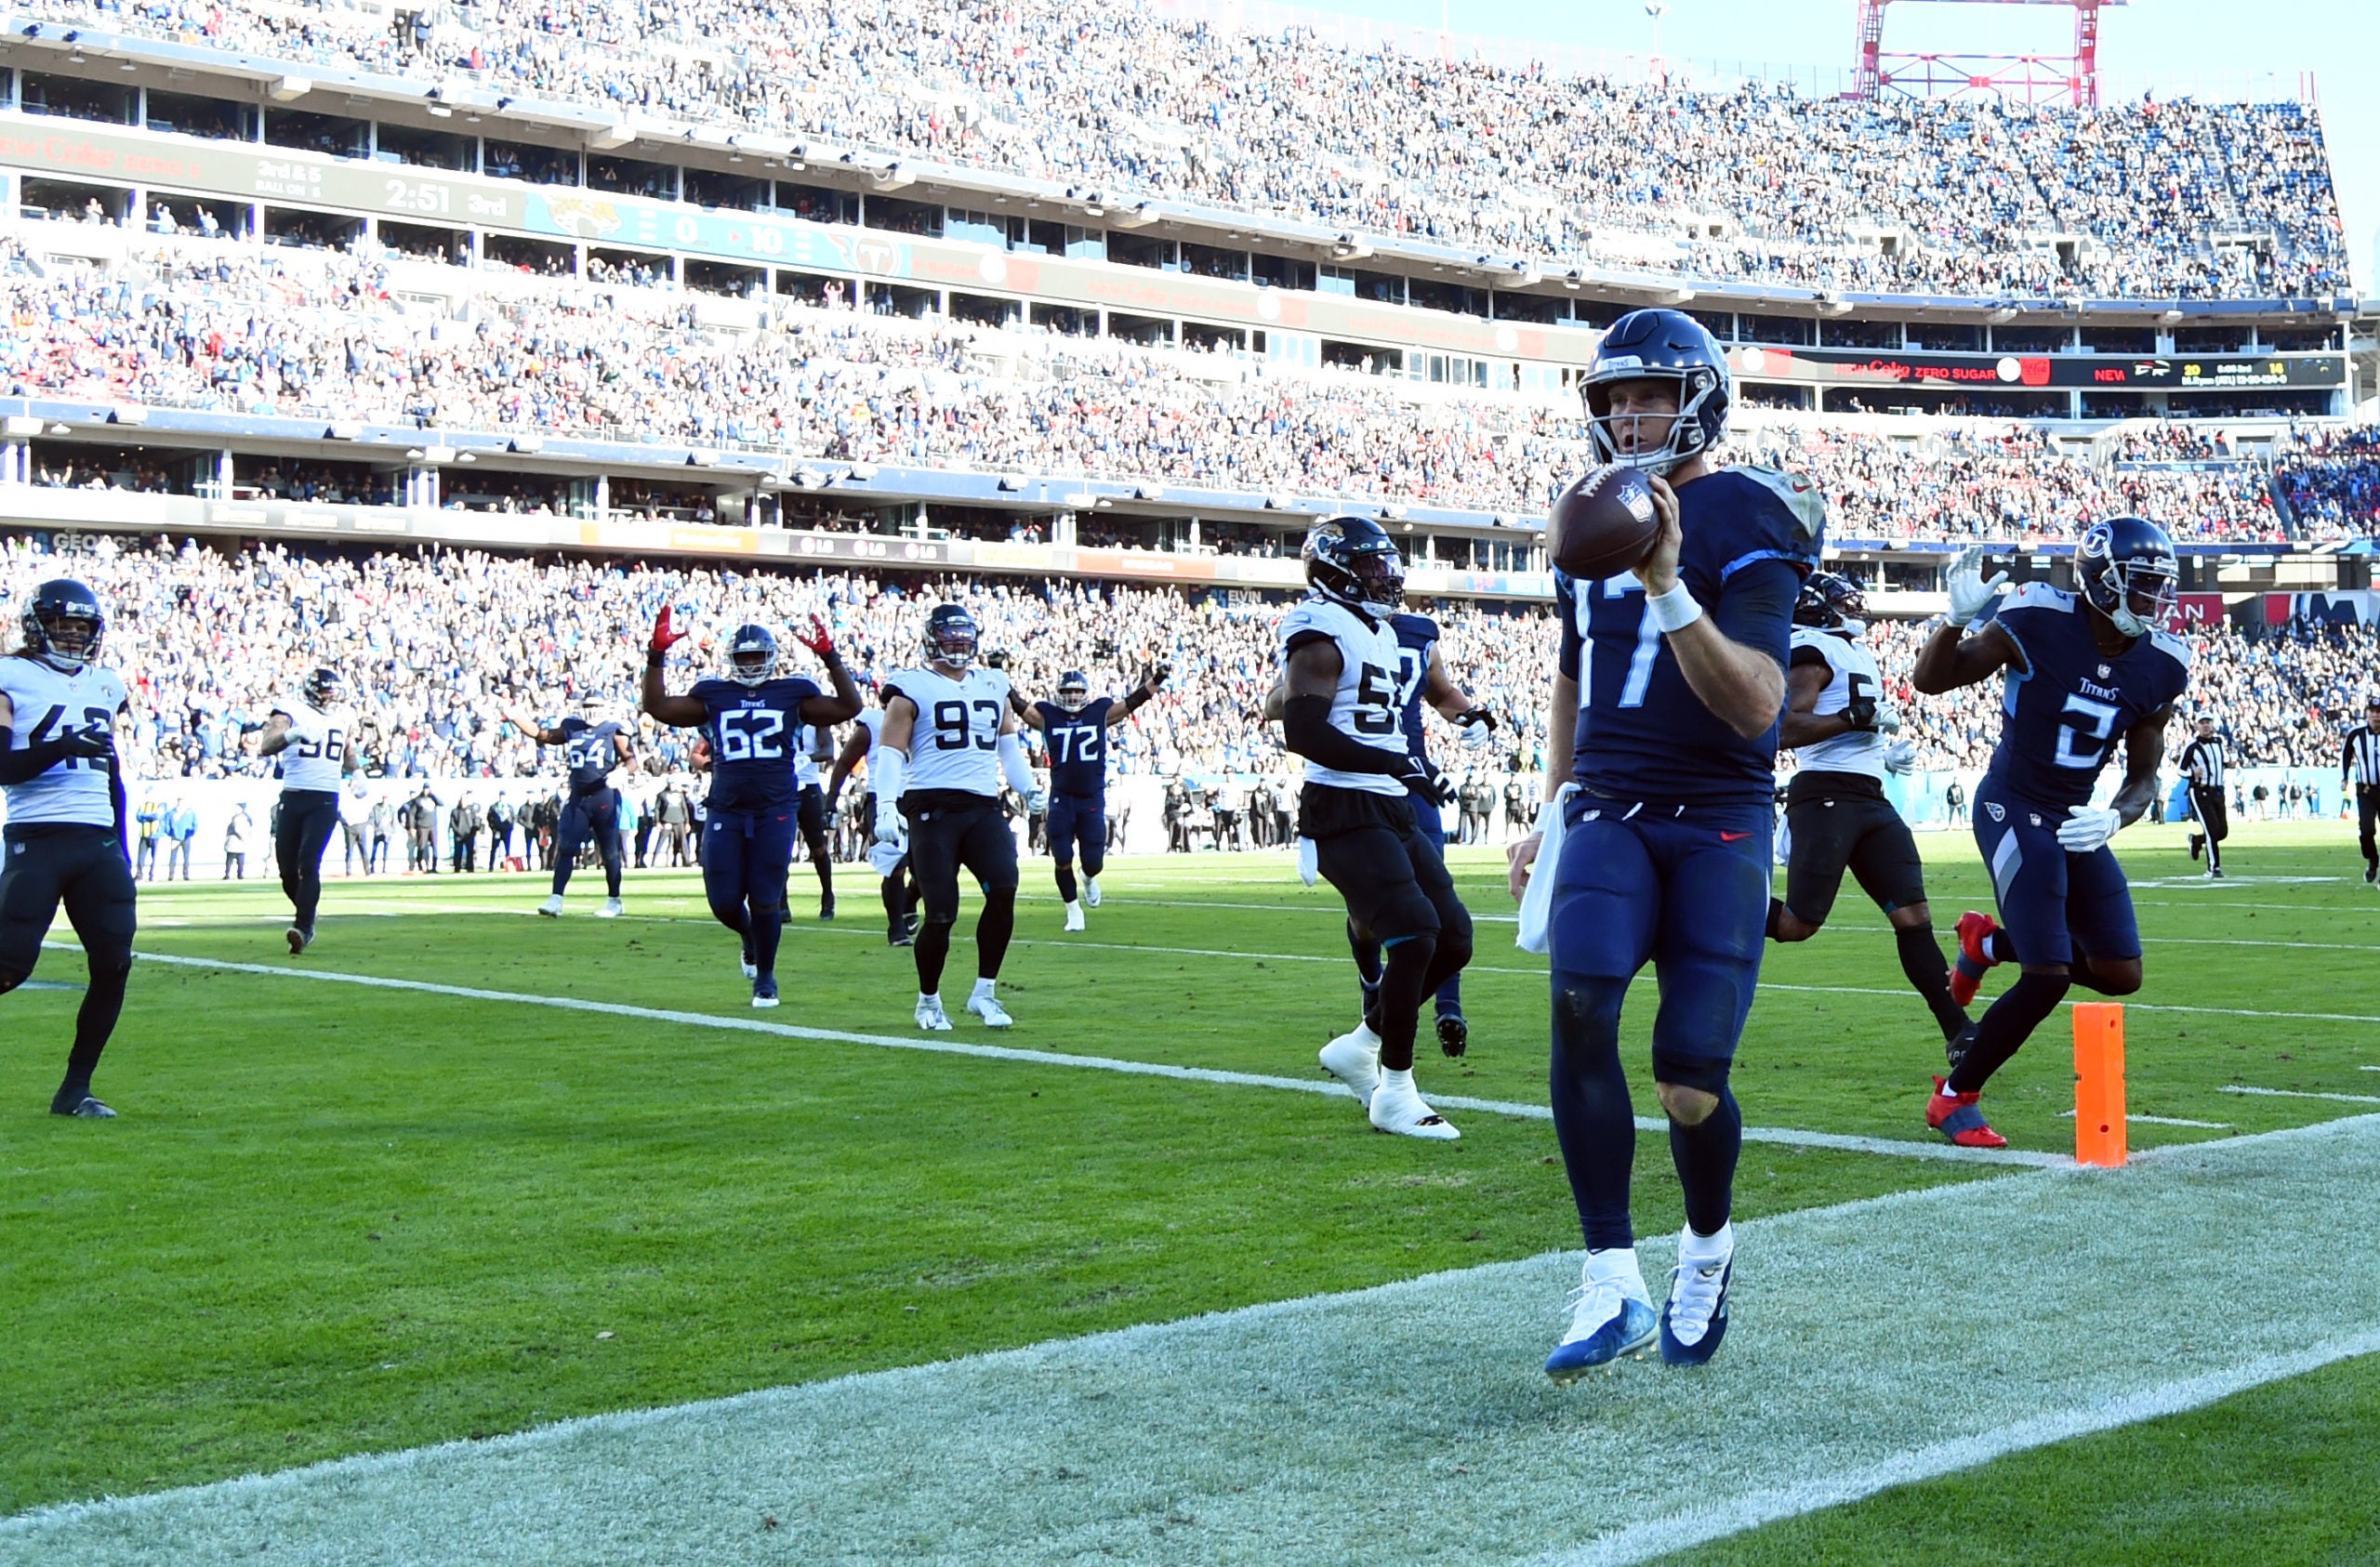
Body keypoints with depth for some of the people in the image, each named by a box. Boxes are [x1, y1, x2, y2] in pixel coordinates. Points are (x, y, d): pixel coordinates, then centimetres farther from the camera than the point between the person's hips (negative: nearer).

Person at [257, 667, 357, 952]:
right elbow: (265, 747, -17)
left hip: (325, 800, 1)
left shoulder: (344, 718, 12)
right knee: (287, 867, 5)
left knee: (308, 863, -13)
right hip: (293, 797, -1)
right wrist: (295, 733, -34)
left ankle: (303, 927, -15)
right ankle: (304, 914, 29)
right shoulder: (291, 712, -3)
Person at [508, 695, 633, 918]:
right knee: (565, 848, -5)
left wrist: (620, 773, -20)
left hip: (605, 798, -4)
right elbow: (540, 734, 18)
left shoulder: (614, 731, -2)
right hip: (578, 798, 4)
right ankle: (555, 899, -7)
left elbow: (631, 758, 0)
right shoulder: (571, 728, 10)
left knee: (609, 851, 4)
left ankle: (614, 901, 17)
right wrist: (513, 717, 11)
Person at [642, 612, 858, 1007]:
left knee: (765, 900, -1)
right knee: (724, 901, 2)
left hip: (775, 811, -2)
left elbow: (848, 707, 2)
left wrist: (831, 658, -5)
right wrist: (657, 657, -3)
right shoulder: (713, 695, 9)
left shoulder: (792, 693, 6)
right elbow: (659, 709, 4)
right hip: (725, 811, 2)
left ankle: (765, 977, 17)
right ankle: (750, 938, 37)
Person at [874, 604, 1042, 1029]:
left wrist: (1027, 787, 20)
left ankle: (983, 993, -2)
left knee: (1004, 890, -16)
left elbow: (1008, 743, 30)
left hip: (983, 806, 5)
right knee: (941, 913, -7)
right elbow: (891, 752, -5)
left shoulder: (992, 685, 18)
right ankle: (929, 1001, 15)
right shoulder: (912, 688, 1)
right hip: (933, 808, -5)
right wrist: (886, 807, -17)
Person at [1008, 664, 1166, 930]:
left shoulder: (1101, 712, 5)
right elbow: (1018, 705, 0)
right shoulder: (1047, 715, 3)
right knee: (1062, 860, -3)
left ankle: (1088, 878, 39)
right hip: (1061, 798, -1)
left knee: (1094, 862, 1)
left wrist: (1153, 681, -5)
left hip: (1093, 798, 1)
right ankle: (1073, 909, 17)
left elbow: (1132, 702, 5)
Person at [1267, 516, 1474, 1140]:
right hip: (1345, 812, -10)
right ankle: (1395, 1092, -5)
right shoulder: (1322, 634, -12)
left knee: (1454, 938, 7)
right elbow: (1304, 733, -23)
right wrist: (1399, 764, -24)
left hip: (1391, 810, 10)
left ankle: (1360, 1046, 22)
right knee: (1414, 936, -16)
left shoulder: (1377, 630, 17)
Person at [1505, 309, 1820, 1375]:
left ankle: (1708, 1245, 24)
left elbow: (1756, 706, -17)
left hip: (1718, 823, -4)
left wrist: (1667, 587, -27)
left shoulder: (1743, 522, -6)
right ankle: (1612, 1286, -19)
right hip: (1607, 811, 4)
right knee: (1579, 1003, -25)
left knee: (1692, 1081, -11)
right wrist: (1551, 812, 23)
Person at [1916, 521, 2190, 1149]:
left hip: (2076, 820, 6)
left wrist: (2114, 818, -17)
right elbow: (1930, 680, -10)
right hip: (2013, 810, -6)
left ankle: (1988, 943, 28)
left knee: (2120, 974, 5)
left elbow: (2142, 776, 5)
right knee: (2049, 976, -13)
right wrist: (1958, 621, -29)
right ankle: (1954, 1097, 6)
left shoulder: (2161, 667, -3)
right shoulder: (2038, 624, -19)